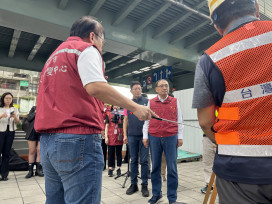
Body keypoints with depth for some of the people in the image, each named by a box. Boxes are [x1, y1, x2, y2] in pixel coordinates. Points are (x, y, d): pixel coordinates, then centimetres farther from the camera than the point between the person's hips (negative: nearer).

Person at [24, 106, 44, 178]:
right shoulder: (34, 108, 11)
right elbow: (28, 118, 3)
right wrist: (35, 112, -7)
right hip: (32, 131, 2)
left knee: (39, 151, 0)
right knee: (31, 151, 5)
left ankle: (38, 170, 12)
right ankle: (30, 170, 14)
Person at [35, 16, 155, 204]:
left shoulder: (55, 55, 25)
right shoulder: (86, 49, -1)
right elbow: (95, 87, -19)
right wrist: (135, 107, -14)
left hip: (47, 141, 9)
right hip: (78, 139, -9)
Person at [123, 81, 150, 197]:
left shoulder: (147, 101, 2)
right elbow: (125, 120, 11)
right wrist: (125, 135, 5)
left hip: (144, 135, -2)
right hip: (132, 136, 2)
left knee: (144, 160, 2)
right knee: (133, 160, 11)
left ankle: (145, 185, 15)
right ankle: (133, 184, 23)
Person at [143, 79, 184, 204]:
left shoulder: (175, 101, 7)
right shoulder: (151, 102, 8)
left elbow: (179, 120, 8)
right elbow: (146, 120, 9)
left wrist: (180, 137, 5)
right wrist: (145, 136, 4)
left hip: (171, 137, -1)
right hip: (154, 138, 1)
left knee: (172, 168, 3)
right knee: (155, 167, 8)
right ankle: (156, 194, 24)